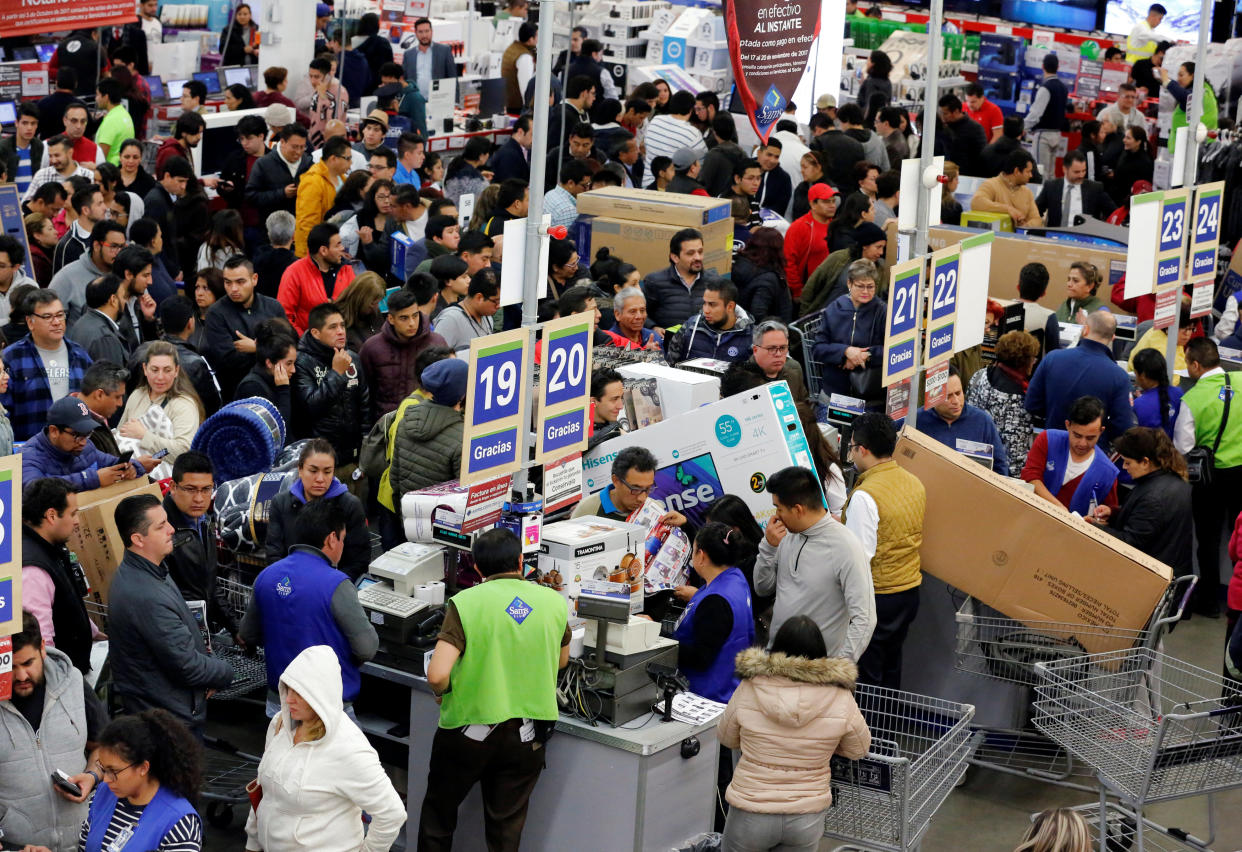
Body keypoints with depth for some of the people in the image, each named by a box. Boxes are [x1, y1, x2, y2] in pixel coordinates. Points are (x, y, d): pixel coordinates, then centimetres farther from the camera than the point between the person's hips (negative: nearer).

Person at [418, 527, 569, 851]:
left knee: (438, 813, 19)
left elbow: (437, 675, -21)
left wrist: (443, 692, 1)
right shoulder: (554, 602, -1)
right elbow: (561, 661, 17)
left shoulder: (465, 603, -13)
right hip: (528, 736, 3)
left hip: (470, 729, -3)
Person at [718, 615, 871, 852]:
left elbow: (726, 738, 7)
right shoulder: (841, 700, -11)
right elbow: (858, 750, 7)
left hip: (750, 813, -1)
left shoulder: (748, 690, -11)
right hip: (807, 819, 1)